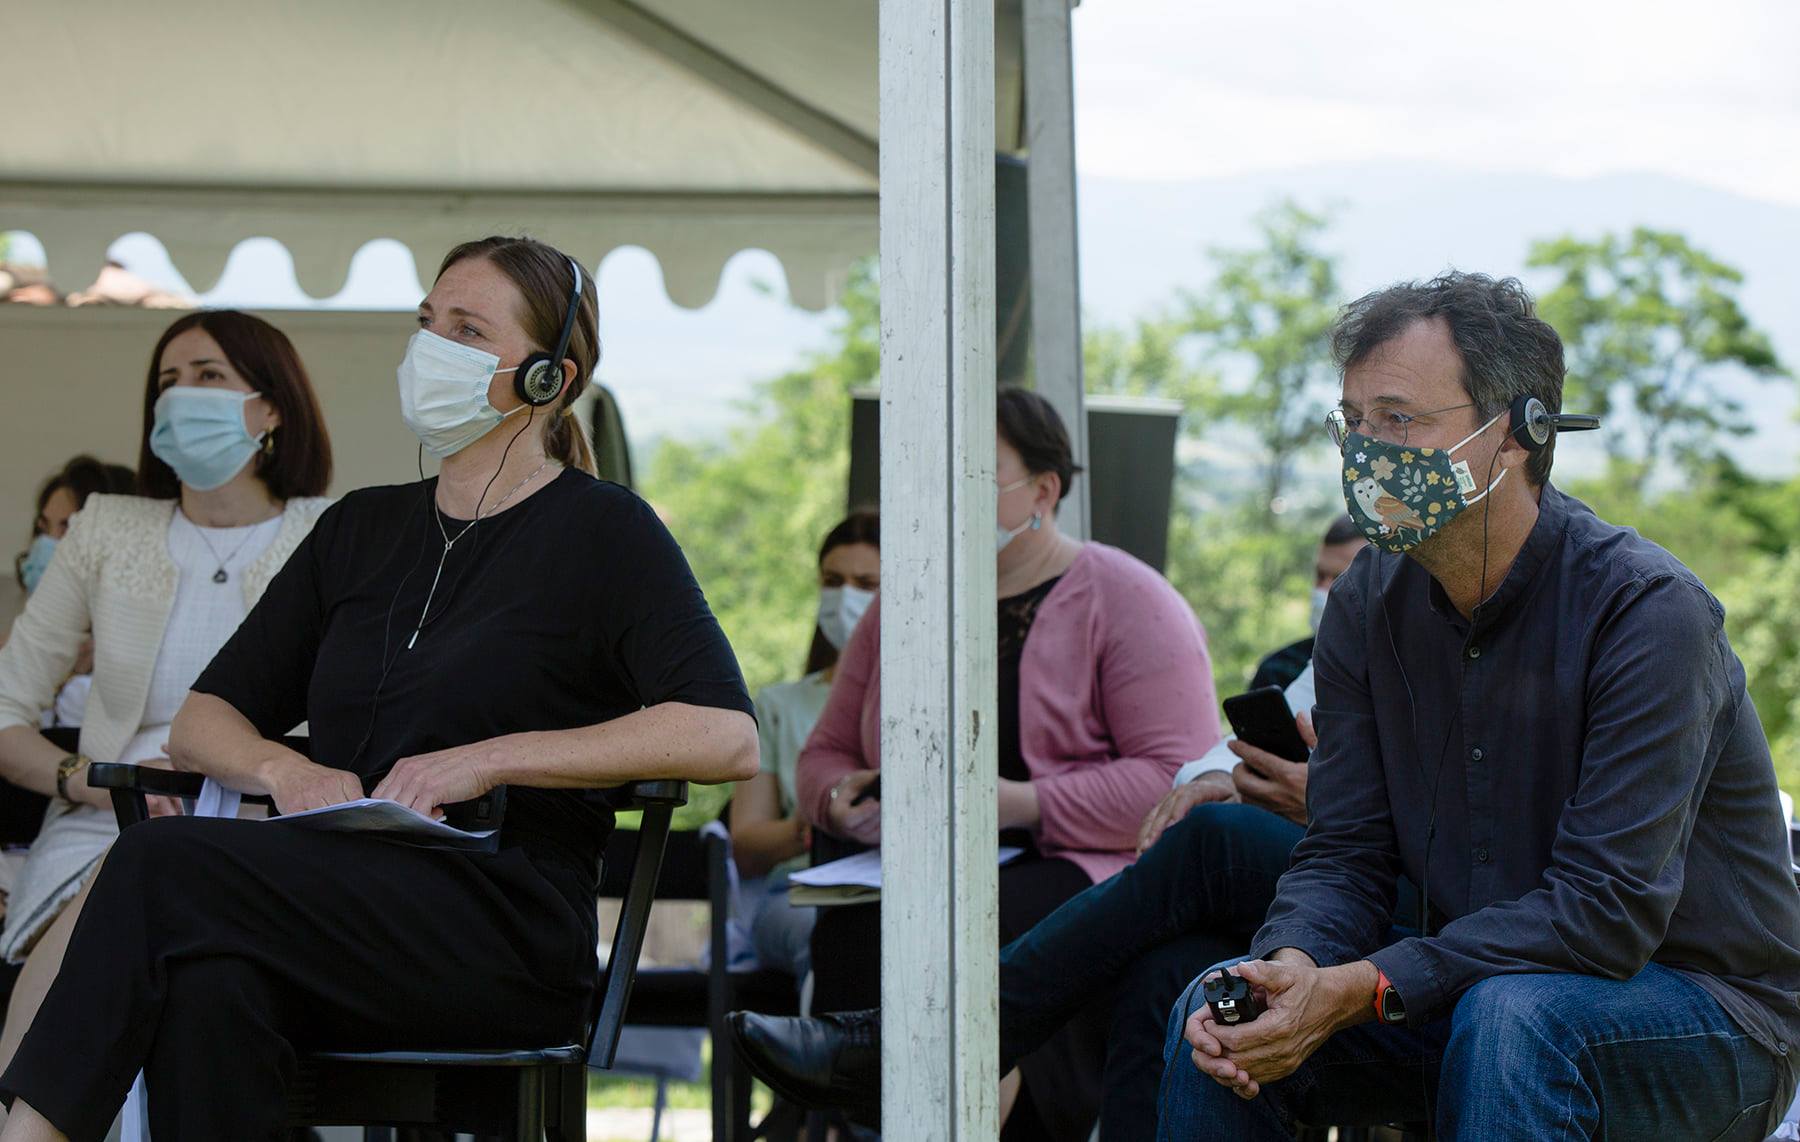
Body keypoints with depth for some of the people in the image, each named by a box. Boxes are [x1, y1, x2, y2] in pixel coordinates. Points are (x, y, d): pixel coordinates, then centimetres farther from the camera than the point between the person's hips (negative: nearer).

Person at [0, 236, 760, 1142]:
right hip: (335, 920, 5)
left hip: (505, 944, -4)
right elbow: (200, 722, 22)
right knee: (210, 983, -34)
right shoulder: (360, 530, 23)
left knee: (165, 864, -27)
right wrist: (286, 771, -3)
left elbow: (724, 736, -11)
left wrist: (489, 759, -16)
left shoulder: (603, 530, 4)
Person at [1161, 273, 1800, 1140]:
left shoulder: (1646, 611, -20)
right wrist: (1293, 964, -25)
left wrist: (1361, 990, -32)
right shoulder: (1368, 604, 0)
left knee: (1512, 1017, -36)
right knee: (1217, 1015, -14)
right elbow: (1345, 854, 0)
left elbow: (1608, 910, -26)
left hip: (1700, 1013, -5)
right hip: (1475, 990, 6)